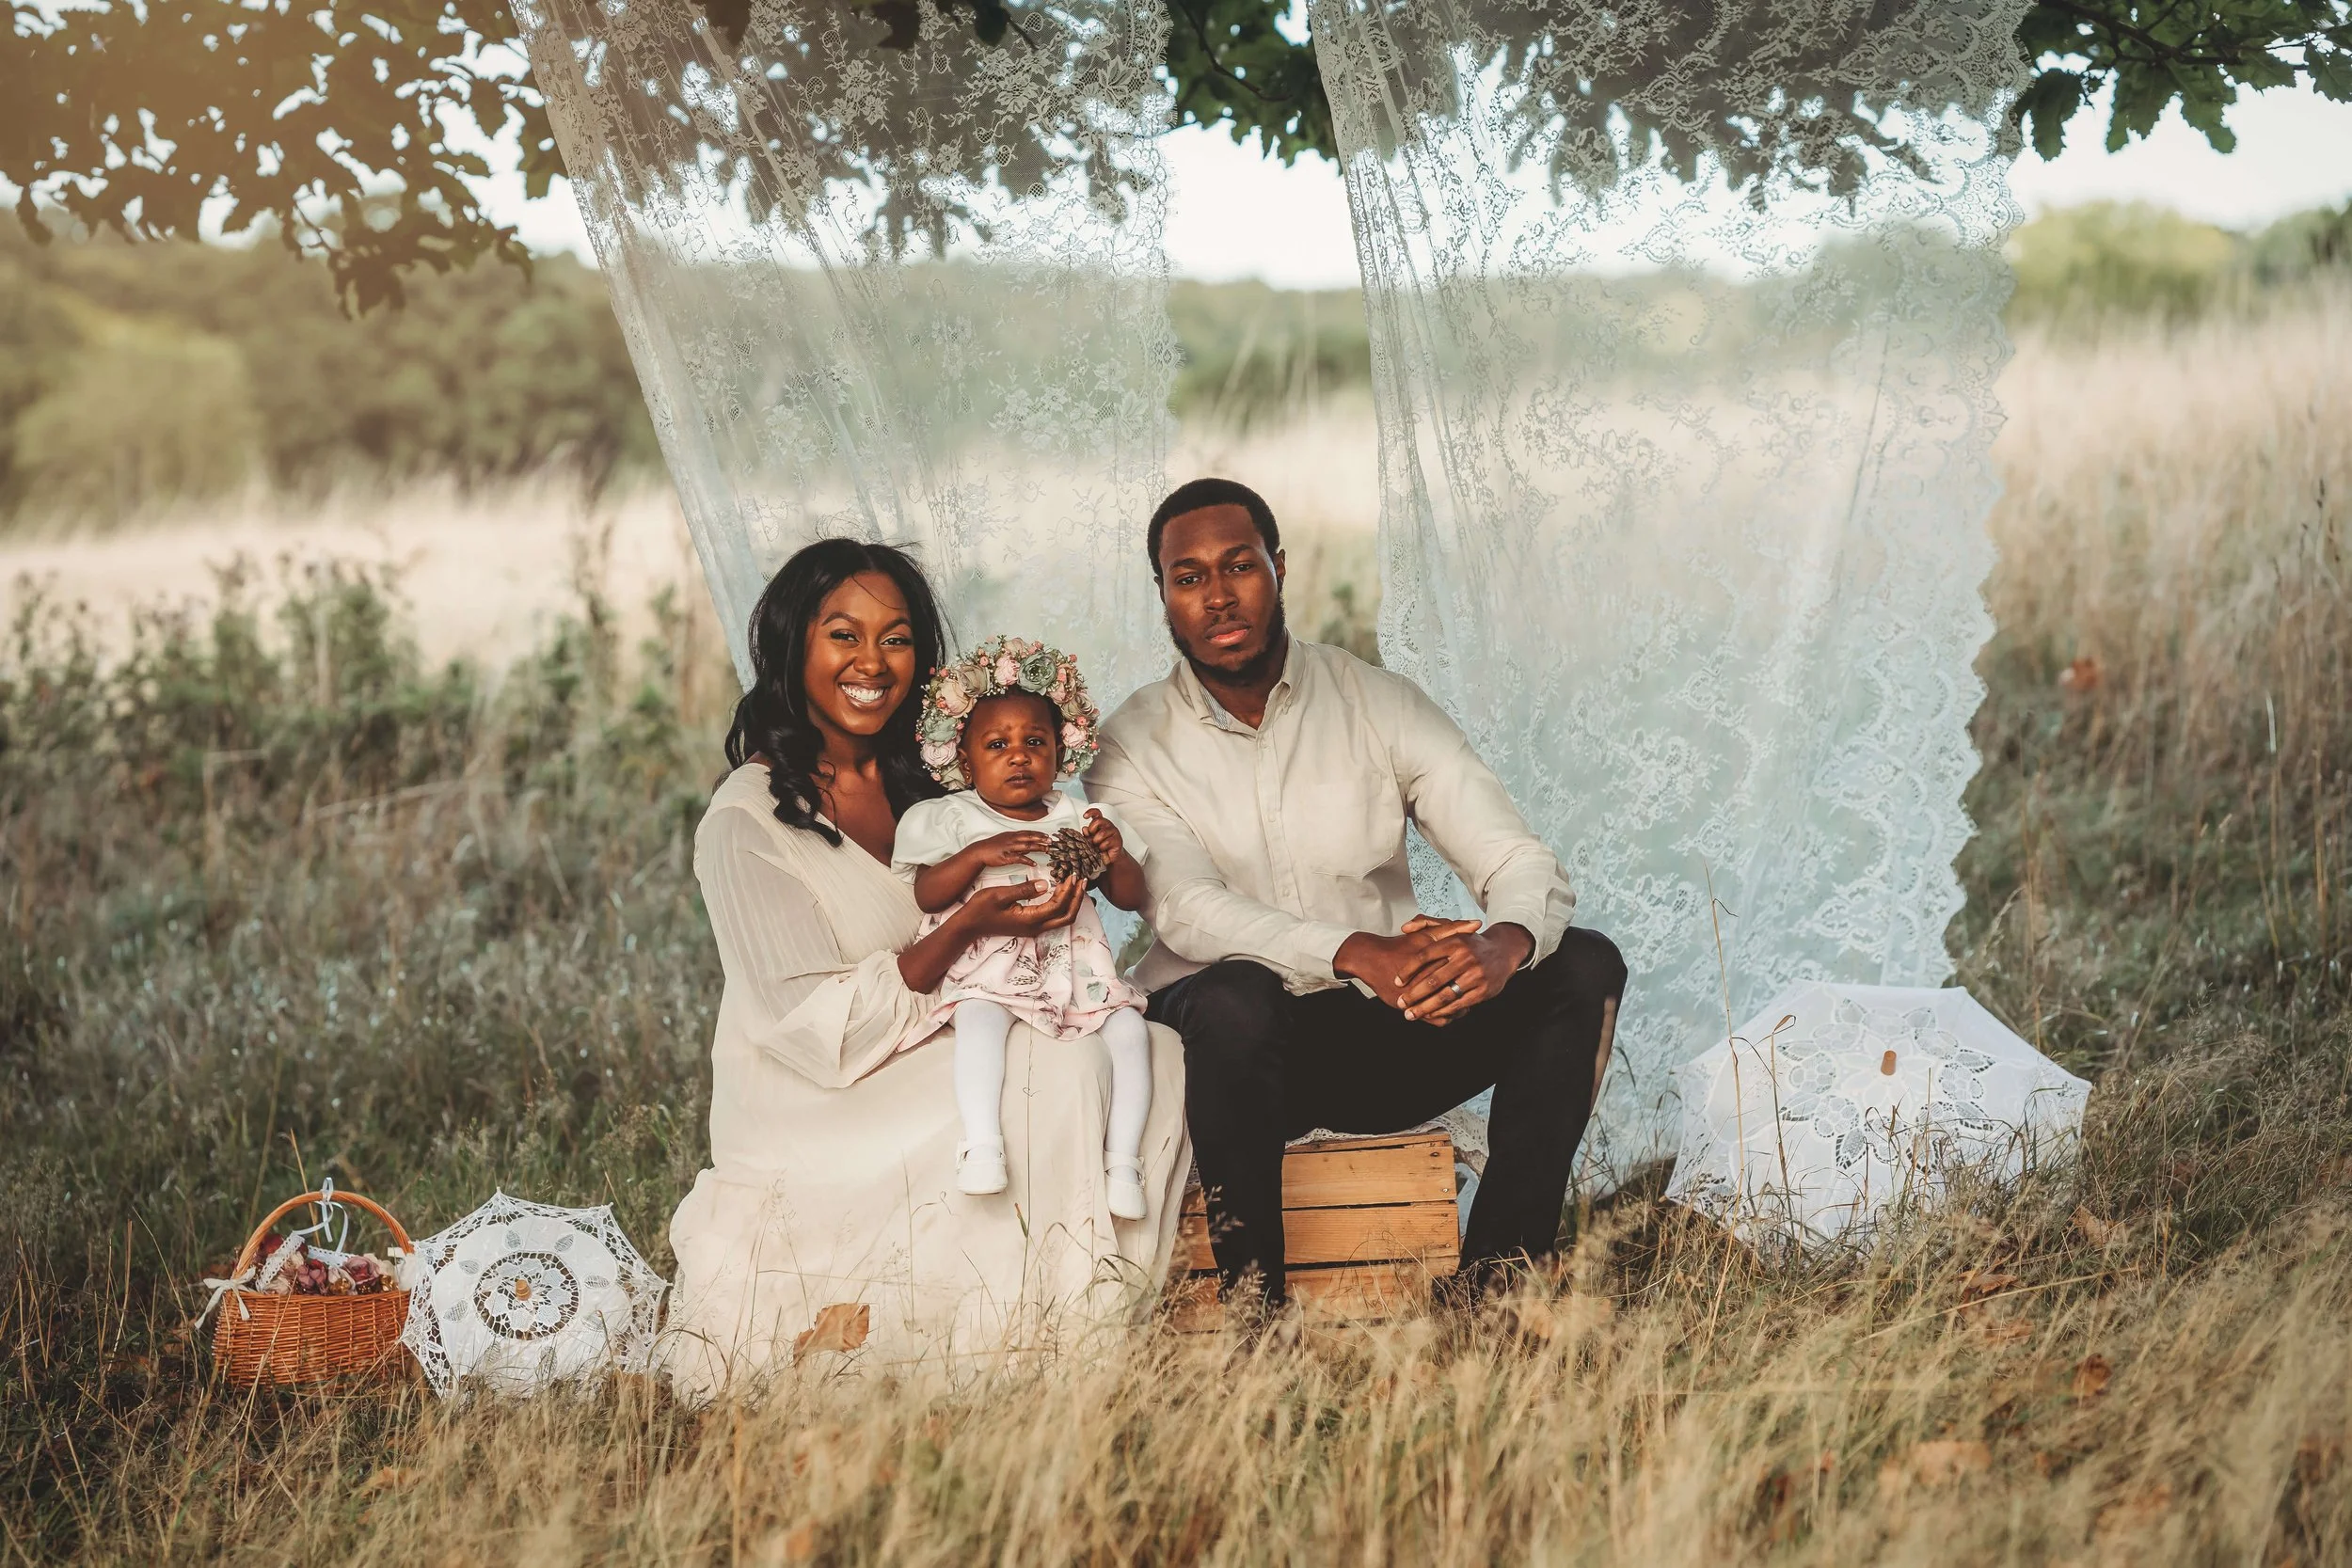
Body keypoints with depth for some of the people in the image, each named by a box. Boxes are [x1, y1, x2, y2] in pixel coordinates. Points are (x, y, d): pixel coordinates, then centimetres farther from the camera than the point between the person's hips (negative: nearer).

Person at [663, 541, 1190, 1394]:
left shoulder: (919, 786, 13)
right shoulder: (746, 821, -10)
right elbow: (826, 1030, -15)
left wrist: (1076, 868, -3)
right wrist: (964, 928, -24)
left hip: (941, 1062, 7)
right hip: (824, 1121, -7)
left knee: (1153, 1054, -17)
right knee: (1062, 1076, -29)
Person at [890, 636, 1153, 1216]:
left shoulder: (1076, 819, 19)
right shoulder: (951, 819, 11)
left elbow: (1130, 897, 15)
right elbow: (926, 895, -2)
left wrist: (1115, 854, -7)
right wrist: (979, 854, -17)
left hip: (1073, 959, 3)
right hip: (990, 962, -3)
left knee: (1128, 1026, -21)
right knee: (980, 1015, -36)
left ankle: (1123, 1162, -18)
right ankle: (982, 1145, -42)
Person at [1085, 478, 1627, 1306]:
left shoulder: (1380, 703, 4)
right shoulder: (1132, 747, -1)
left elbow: (1520, 860, -5)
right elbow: (1187, 910, -19)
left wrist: (1505, 942, -31)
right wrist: (1354, 952, -37)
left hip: (1385, 1037, 3)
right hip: (1236, 1048, -3)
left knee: (1585, 965, -17)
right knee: (1235, 995, -37)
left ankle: (1495, 1279, -23)